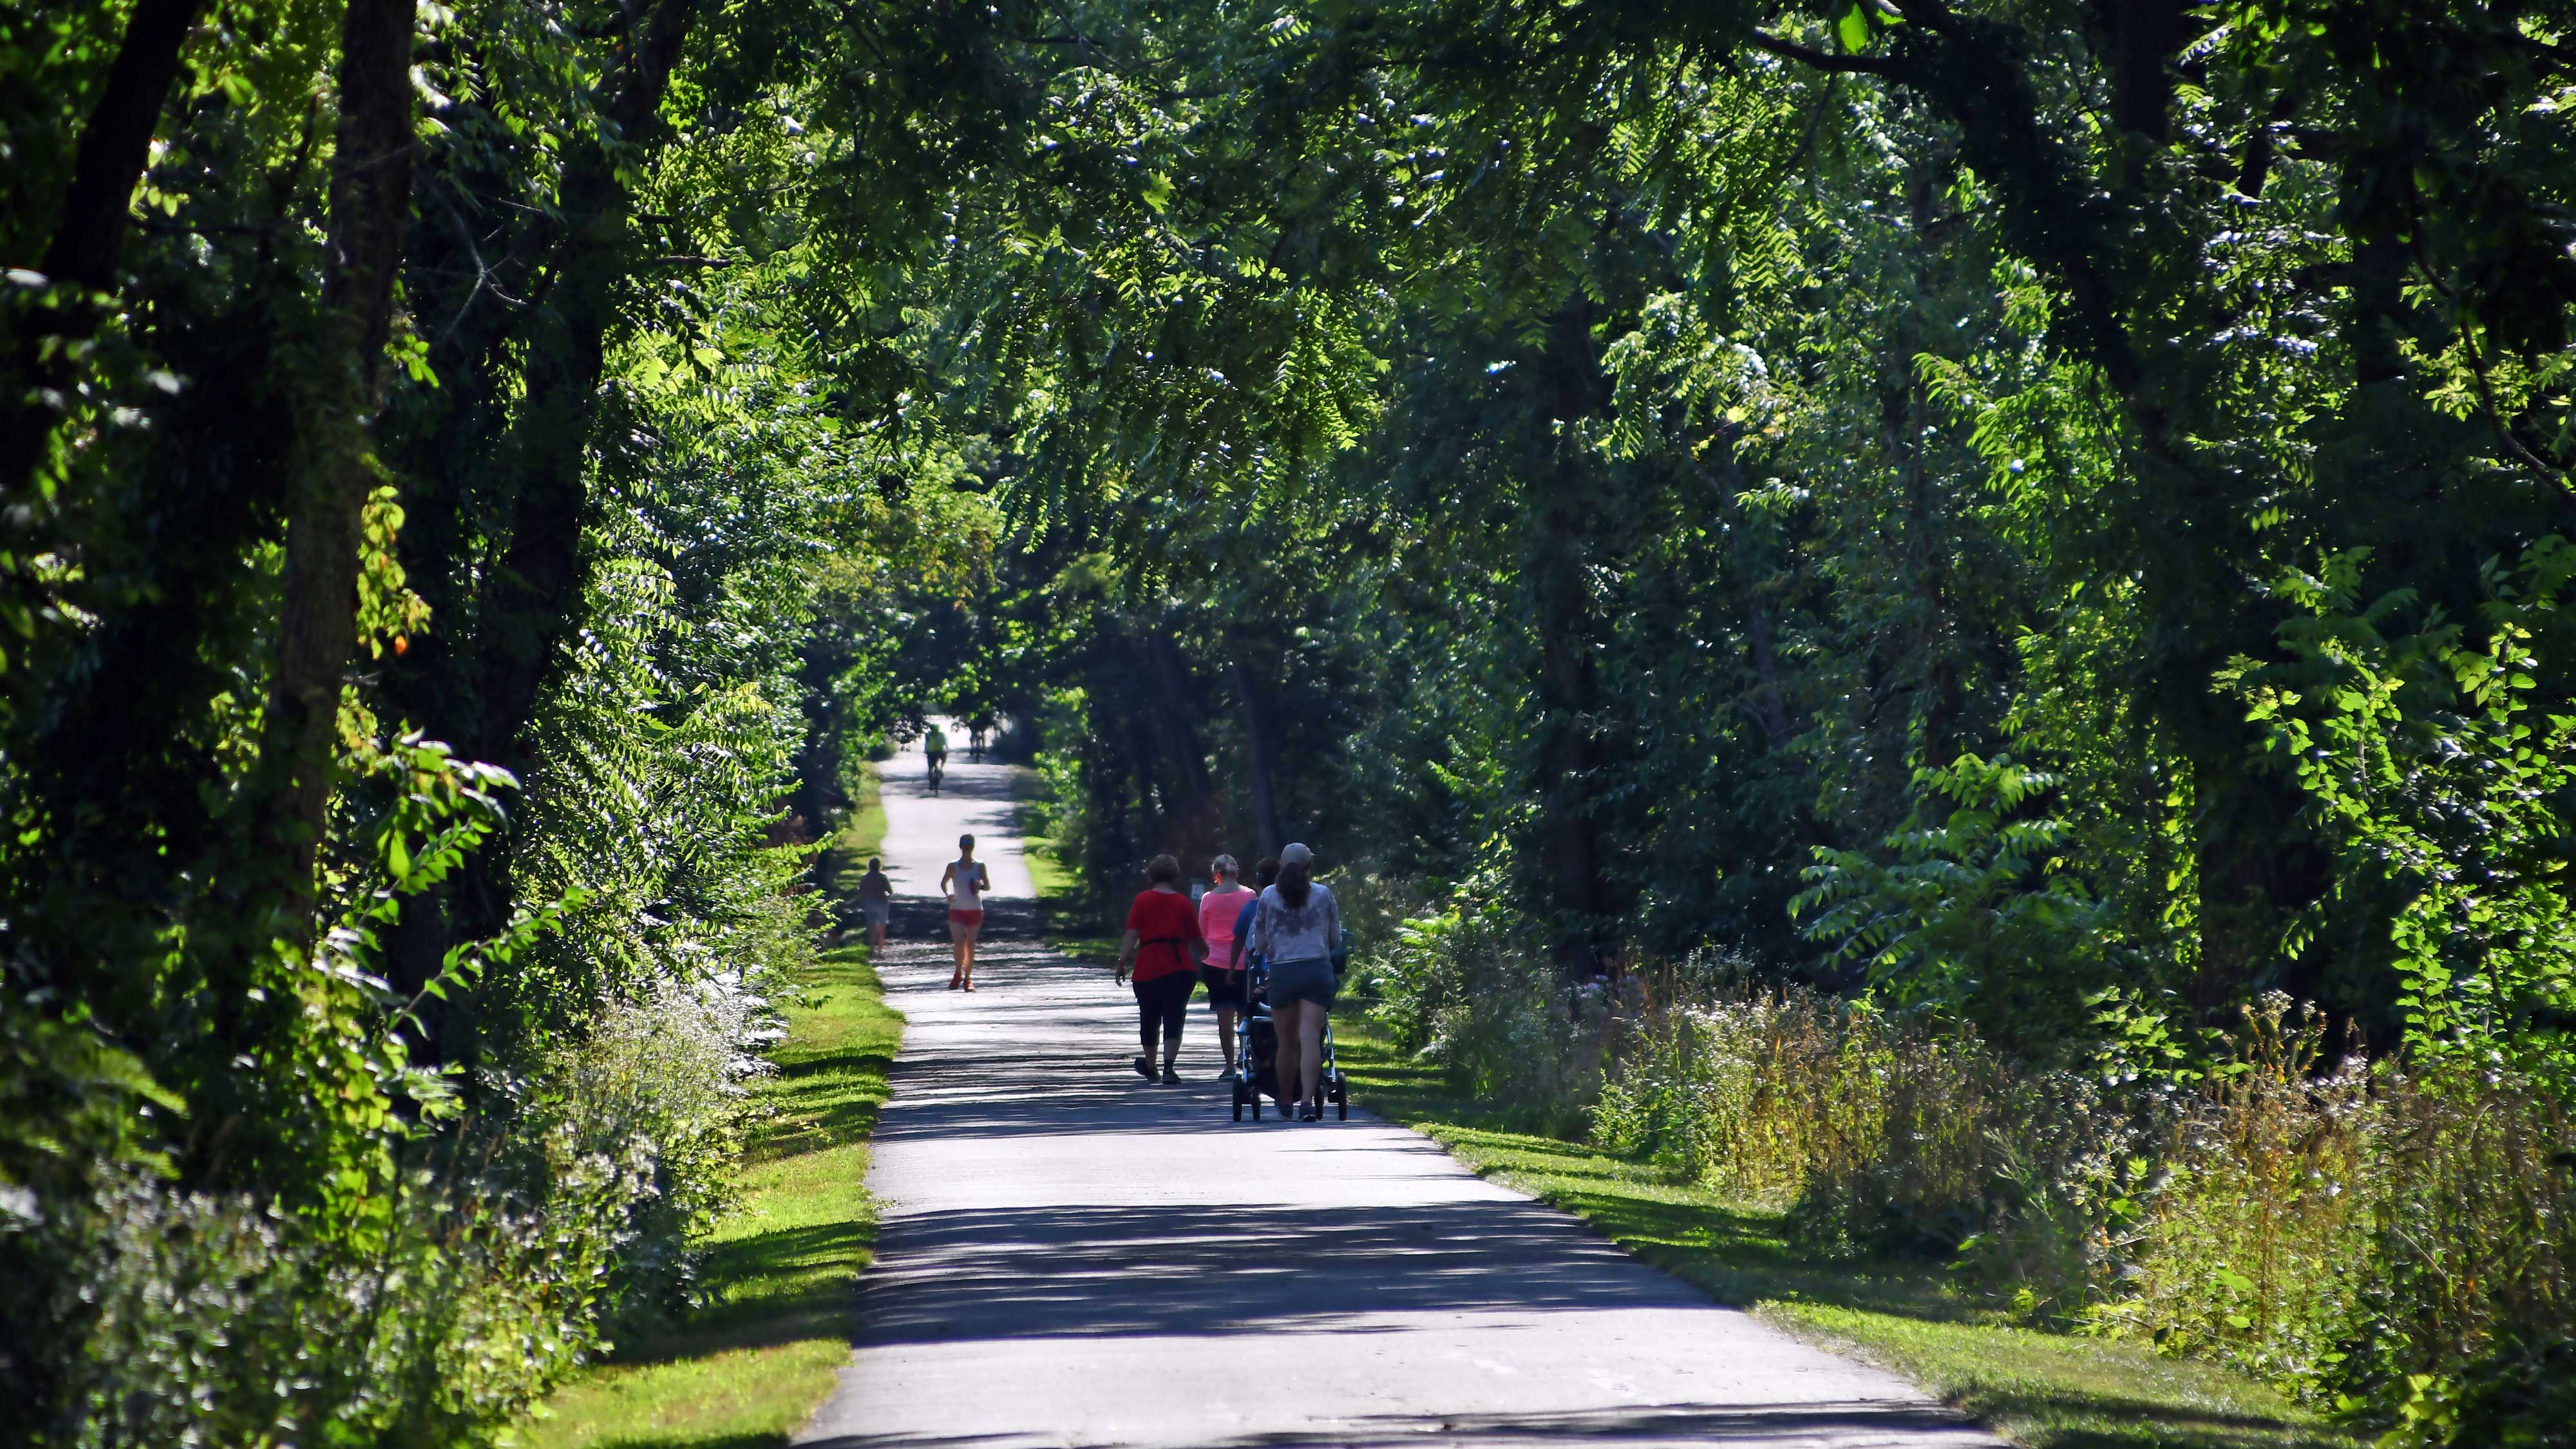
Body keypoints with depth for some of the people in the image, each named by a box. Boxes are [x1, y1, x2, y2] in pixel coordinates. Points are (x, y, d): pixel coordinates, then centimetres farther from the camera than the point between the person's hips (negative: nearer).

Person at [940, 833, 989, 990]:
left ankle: (968, 978, 13)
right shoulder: (953, 866, 1)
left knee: (970, 945, 4)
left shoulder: (980, 866, 1)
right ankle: (958, 973, 8)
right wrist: (948, 894, -8)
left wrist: (980, 886, -20)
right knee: (958, 943, -13)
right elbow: (944, 883, 13)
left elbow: (988, 886, 3)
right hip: (957, 910, 0)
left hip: (975, 910, 0)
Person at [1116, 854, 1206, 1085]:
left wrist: (1122, 962, -7)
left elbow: (1131, 934, -6)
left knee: (1149, 1019, 16)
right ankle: (1169, 1068, -20)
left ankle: (1150, 1067, 34)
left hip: (1148, 968, 1)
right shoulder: (1182, 902, 3)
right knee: (1173, 1019, -4)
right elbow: (1196, 938, 8)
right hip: (1179, 968, -1)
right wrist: (1204, 953, 28)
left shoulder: (1142, 900, 2)